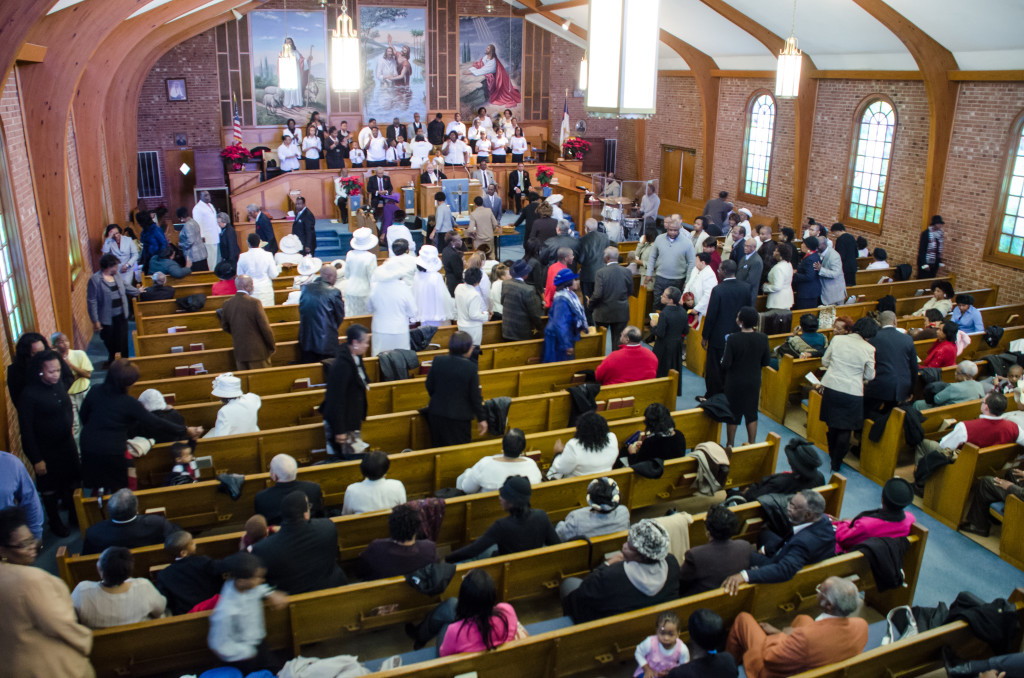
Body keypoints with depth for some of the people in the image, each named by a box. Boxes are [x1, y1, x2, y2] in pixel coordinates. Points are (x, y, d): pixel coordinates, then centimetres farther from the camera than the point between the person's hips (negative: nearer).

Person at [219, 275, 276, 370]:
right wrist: (273, 346, -1)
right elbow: (265, 327, -14)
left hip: (239, 352, 5)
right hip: (257, 351, -5)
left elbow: (225, 327, 11)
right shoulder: (254, 302, -15)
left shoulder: (227, 304, 0)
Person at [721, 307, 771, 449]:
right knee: (751, 414, 18)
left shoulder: (733, 339, -23)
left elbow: (725, 364, -21)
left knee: (733, 415, 13)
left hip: (735, 382, -3)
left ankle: (730, 445, 25)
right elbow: (765, 362, -2)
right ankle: (751, 445, 26)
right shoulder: (762, 338, -12)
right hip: (754, 382, 3)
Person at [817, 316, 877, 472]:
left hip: (831, 387, 3)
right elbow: (870, 376, -1)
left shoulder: (837, 339, -4)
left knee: (832, 424, 21)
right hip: (852, 392, -3)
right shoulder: (869, 349, -10)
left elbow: (824, 362, 6)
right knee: (846, 429, 9)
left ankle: (832, 455, 39)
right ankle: (836, 464, 13)